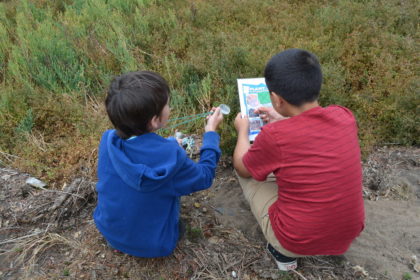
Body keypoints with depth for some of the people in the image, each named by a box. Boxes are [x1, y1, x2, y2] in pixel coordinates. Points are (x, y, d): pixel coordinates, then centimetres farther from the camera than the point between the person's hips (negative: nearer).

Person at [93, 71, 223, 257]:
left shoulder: (107, 140, -21)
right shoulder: (170, 155, -34)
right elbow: (204, 177, -14)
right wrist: (211, 132, -5)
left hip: (109, 232, 4)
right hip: (153, 246, -3)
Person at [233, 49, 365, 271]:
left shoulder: (273, 137, -26)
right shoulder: (344, 117, -11)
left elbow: (241, 168, -3)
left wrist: (242, 131, 13)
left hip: (297, 242, -5)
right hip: (349, 233, 6)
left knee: (248, 171, 13)